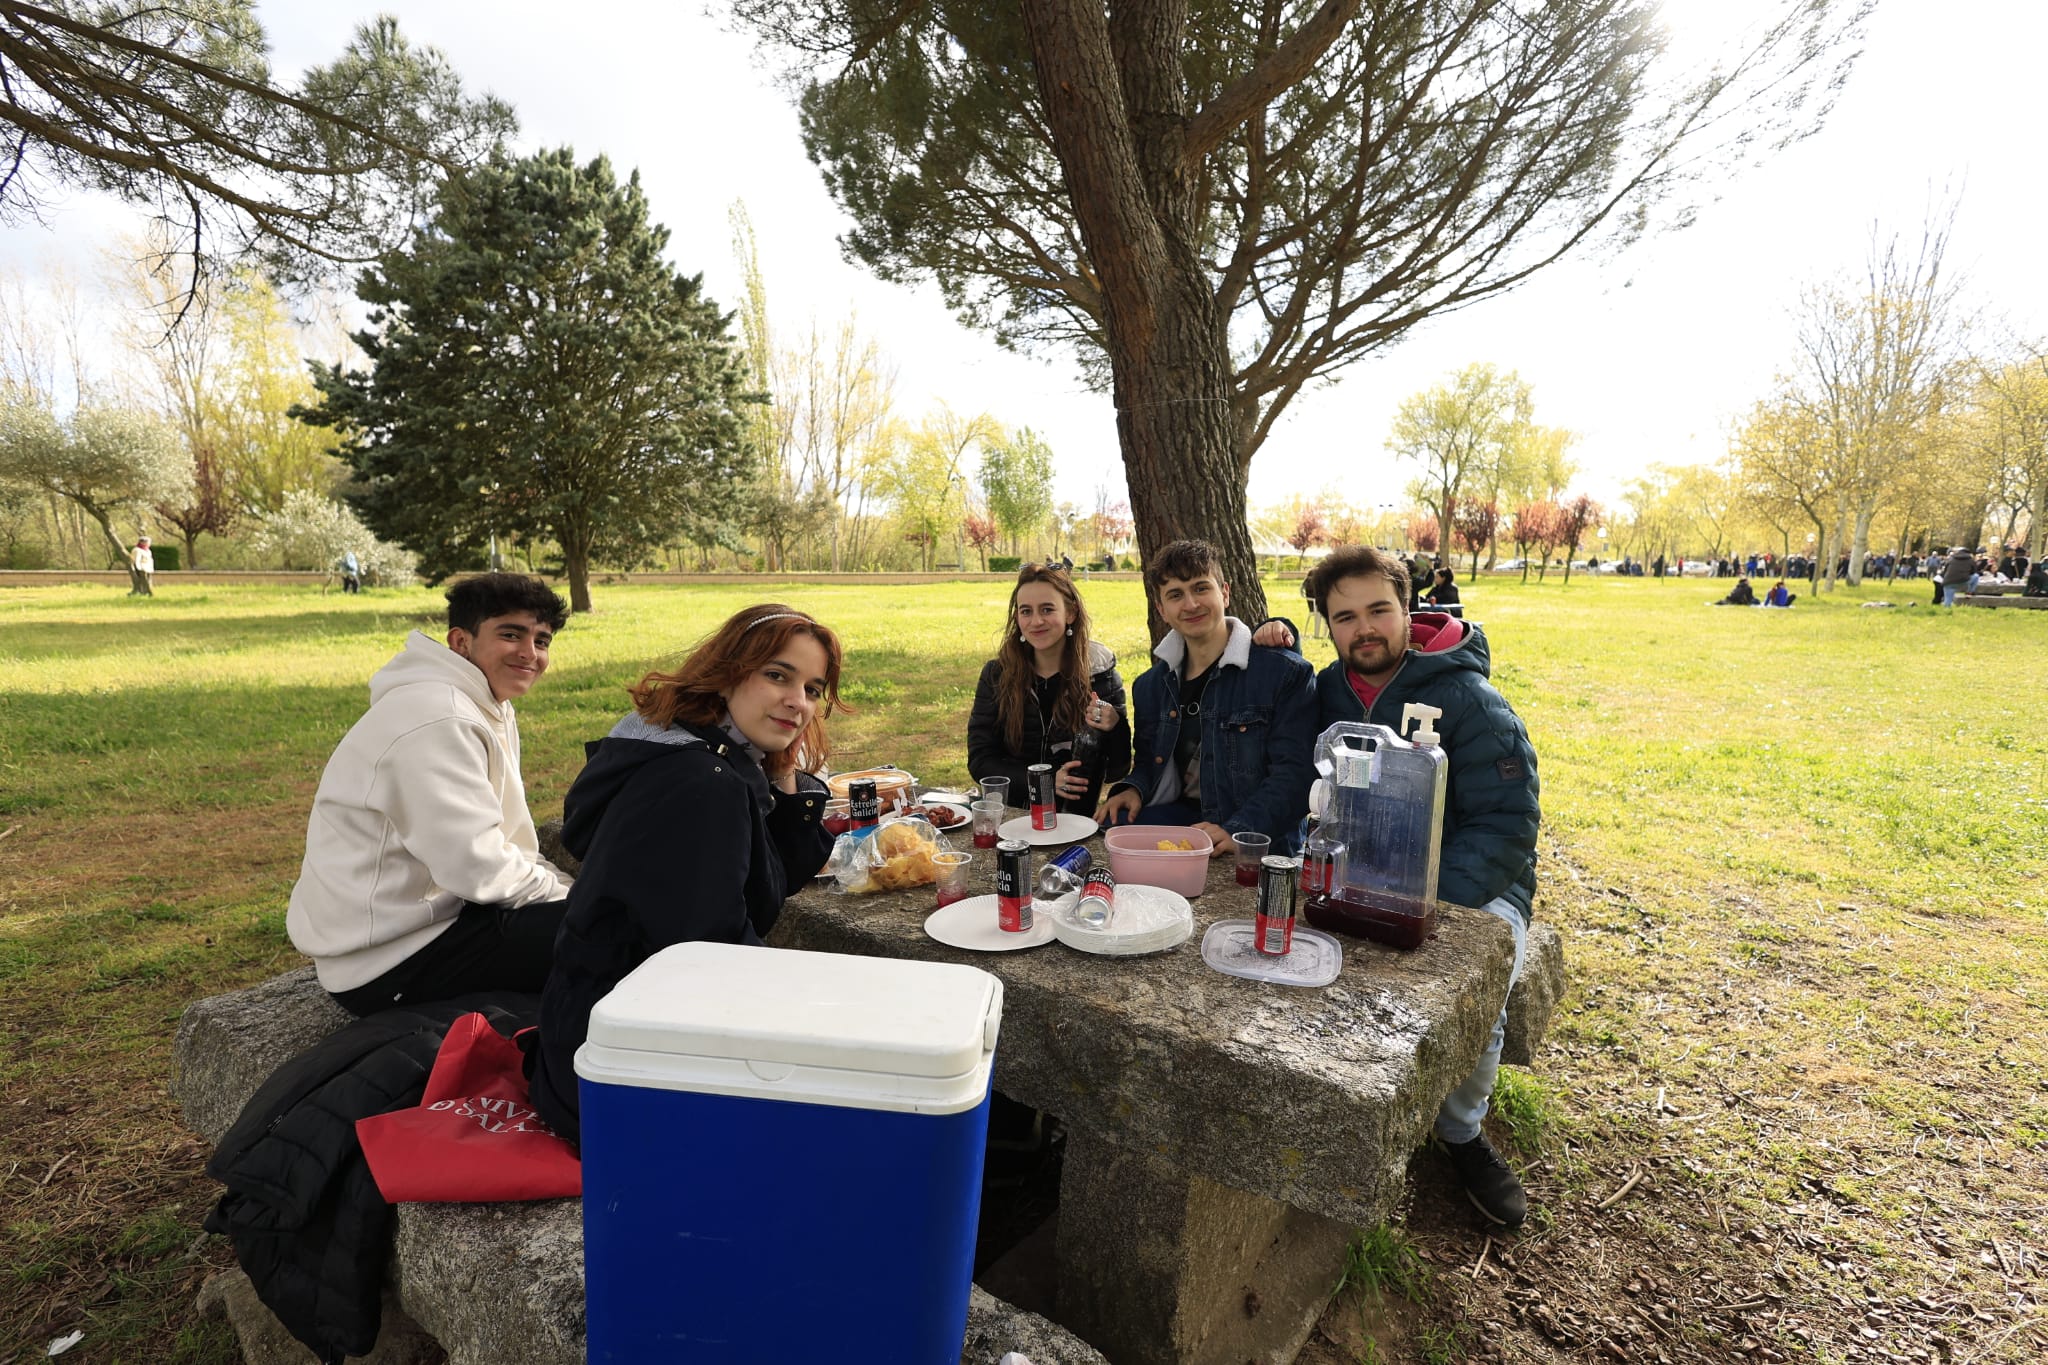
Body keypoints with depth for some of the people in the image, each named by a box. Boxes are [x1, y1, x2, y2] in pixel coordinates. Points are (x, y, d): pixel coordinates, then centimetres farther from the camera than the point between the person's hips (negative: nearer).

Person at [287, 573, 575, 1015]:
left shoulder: (490, 709, 9)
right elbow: (477, 868, -26)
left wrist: (575, 888, -1)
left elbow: (502, 842, 11)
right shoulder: (437, 720, -21)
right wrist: (571, 893, -12)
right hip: (389, 959, -10)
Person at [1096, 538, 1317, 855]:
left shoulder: (1286, 673, -7)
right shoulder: (1149, 686, 12)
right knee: (1110, 825, -21)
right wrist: (1134, 790, 0)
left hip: (1257, 845, -5)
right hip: (1176, 816, 6)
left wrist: (1237, 832, -27)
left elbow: (1294, 773, -14)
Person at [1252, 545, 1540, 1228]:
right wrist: (1275, 649, 1)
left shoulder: (1473, 704, -13)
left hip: (1470, 889, -4)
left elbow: (1506, 827, -14)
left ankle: (1461, 1131, 4)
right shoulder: (1329, 691, 2)